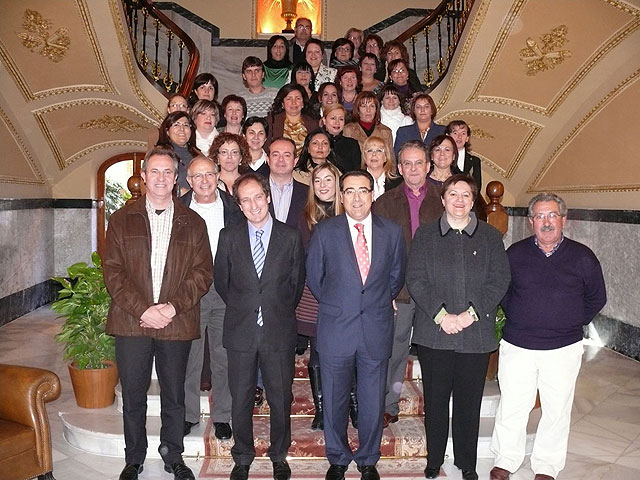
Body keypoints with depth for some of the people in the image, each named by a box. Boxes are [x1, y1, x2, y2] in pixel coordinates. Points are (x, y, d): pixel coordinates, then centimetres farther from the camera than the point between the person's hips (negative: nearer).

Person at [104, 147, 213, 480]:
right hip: (131, 322, 0)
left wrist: (173, 307, -13)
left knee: (174, 397, 11)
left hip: (177, 324, 0)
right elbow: (113, 271, -1)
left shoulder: (193, 223, 7)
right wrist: (144, 309, -13)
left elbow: (203, 272, 0)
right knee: (133, 398, 10)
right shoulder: (122, 220, 6)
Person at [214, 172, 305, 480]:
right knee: (241, 401, 11)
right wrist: (241, 309, 8)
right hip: (240, 331, 1)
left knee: (281, 400, 11)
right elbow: (221, 281, 9)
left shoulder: (290, 237, 1)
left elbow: (297, 283, 8)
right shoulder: (229, 237, 2)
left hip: (279, 331, 0)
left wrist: (281, 312, 7)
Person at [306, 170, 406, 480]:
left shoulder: (392, 232, 2)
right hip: (336, 329, -1)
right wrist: (335, 305, 10)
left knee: (373, 402, 12)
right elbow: (314, 278, 7)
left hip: (377, 329, 1)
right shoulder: (324, 232, -2)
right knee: (334, 401, 12)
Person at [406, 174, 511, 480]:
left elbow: (499, 281, 0)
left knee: (469, 401, 9)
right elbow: (416, 280, -3)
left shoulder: (490, 237, 8)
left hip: (476, 333, 1)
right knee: (435, 400, 9)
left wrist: (471, 313, -12)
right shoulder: (425, 235, 6)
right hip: (434, 333, 0)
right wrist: (441, 315, -13)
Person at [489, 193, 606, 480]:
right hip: (517, 346, 0)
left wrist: (572, 323, 6)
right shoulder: (515, 253, 1)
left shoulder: (582, 257, 0)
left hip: (564, 349, 0)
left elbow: (597, 298, 11)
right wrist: (518, 320, 9)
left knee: (557, 410, 9)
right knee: (512, 406, 5)